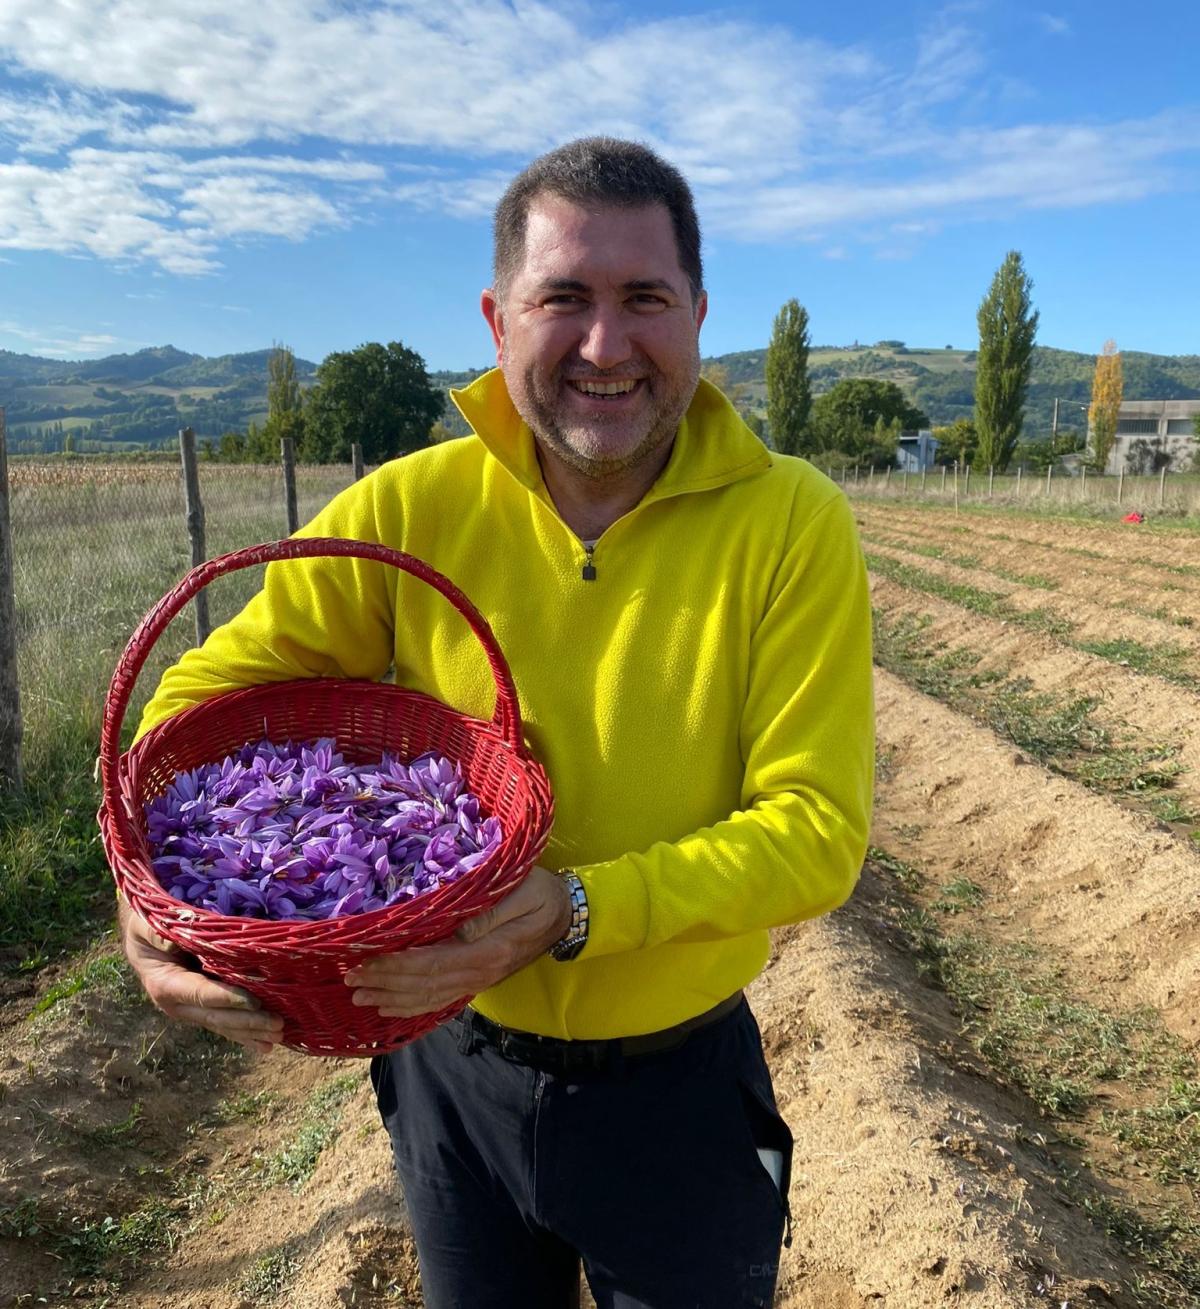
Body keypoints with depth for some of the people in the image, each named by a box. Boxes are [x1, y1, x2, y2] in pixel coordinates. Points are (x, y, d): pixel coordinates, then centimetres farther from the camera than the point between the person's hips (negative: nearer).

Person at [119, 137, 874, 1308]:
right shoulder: (412, 508, -13)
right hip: (454, 1065, 2)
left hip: (675, 1085, -1)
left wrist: (578, 910, -32)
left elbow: (817, 826, -20)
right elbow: (219, 686, -5)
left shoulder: (792, 526, -18)